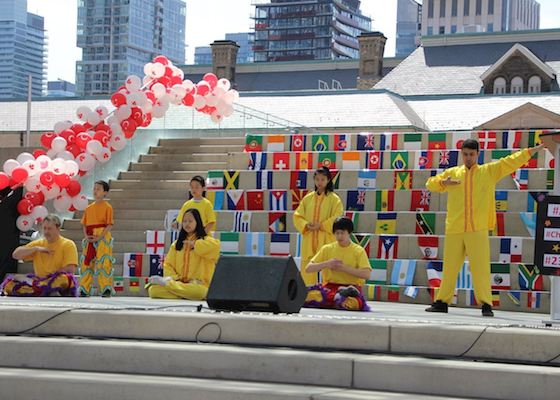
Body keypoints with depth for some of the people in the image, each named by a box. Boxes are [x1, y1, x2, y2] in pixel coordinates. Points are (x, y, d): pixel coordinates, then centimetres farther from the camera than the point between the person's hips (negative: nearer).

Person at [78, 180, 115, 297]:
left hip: (102, 237, -6)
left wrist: (99, 237, -18)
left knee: (103, 263, -8)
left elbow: (109, 225, -9)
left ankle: (106, 289, -4)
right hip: (90, 239, 6)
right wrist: (86, 236, -3)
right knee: (86, 263, 7)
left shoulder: (107, 207, -3)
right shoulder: (89, 208, 14)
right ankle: (84, 289, 14)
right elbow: (84, 224, 15)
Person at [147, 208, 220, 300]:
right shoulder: (177, 244, 19)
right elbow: (168, 264, 15)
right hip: (178, 282, 2)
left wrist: (194, 244, -10)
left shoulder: (205, 240, 5)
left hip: (197, 285, -2)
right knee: (153, 290, -24)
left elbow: (215, 246, -19)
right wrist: (173, 278, -6)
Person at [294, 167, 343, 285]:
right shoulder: (308, 198, 10)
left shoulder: (334, 199, 0)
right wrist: (306, 225, -9)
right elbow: (297, 216, 10)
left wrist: (321, 225, -16)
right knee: (307, 270, 2)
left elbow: (337, 218, -7)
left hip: (326, 241, -4)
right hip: (309, 241, 4)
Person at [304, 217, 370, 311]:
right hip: (330, 286, 4)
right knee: (307, 296, -31)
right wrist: (326, 264, -10)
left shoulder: (359, 251, 3)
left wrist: (344, 268, -16)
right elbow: (308, 268, 6)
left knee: (353, 303, -42)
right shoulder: (327, 249, 9)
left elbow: (366, 274, -10)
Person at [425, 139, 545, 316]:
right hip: (454, 229, 2)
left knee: (481, 267, -7)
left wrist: (534, 150, 3)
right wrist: (443, 182, -4)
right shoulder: (452, 173, 15)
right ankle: (442, 302, 15)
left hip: (478, 230, -2)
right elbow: (431, 184, 16)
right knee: (450, 267, 6)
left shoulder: (489, 171, 11)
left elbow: (511, 162, 8)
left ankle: (486, 304, -4)